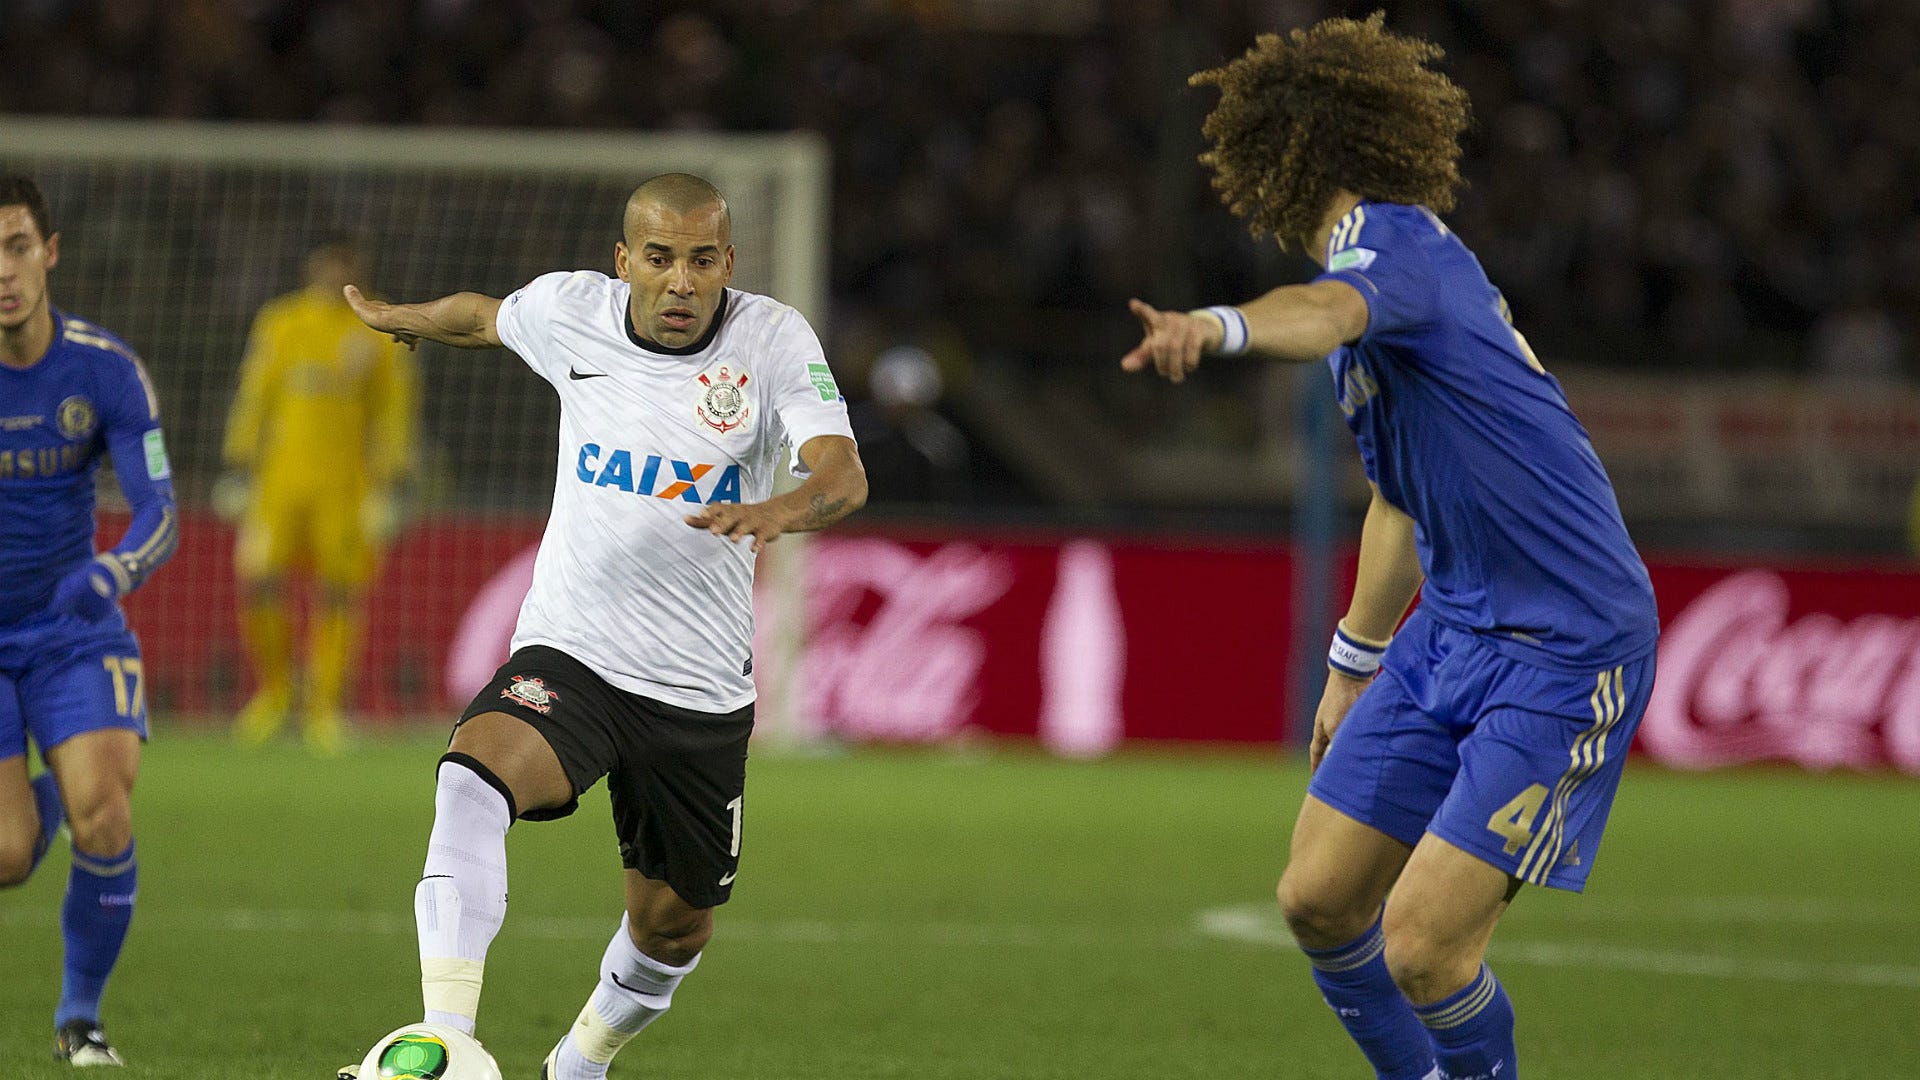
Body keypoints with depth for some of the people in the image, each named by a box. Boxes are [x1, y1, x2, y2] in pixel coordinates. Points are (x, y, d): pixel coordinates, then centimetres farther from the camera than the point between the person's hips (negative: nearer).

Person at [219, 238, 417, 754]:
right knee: (258, 583, -8)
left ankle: (325, 707, 8)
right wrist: (238, 469, 9)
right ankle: (274, 689, 13)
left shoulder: (380, 331, 3)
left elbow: (393, 412, 3)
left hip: (346, 486, -1)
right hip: (281, 477, 1)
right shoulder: (279, 324, 9)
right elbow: (253, 397, 14)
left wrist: (387, 487, -3)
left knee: (338, 594, -4)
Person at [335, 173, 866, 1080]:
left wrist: (779, 511, -48)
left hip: (703, 689, 1)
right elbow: (485, 317, 22)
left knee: (674, 925, 14)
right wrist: (398, 318, 41)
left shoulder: (774, 340, -10)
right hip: (569, 654, -1)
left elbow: (843, 476, -25)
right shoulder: (570, 311, -3)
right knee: (475, 776, -33)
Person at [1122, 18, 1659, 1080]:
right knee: (1319, 899, 8)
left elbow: (1328, 312, -42)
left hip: (1565, 651, -10)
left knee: (1424, 947, -15)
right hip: (1450, 632, 10)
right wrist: (1353, 665, 34)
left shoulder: (1396, 242, -15)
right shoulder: (1402, 256, 16)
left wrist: (1217, 325, -61)